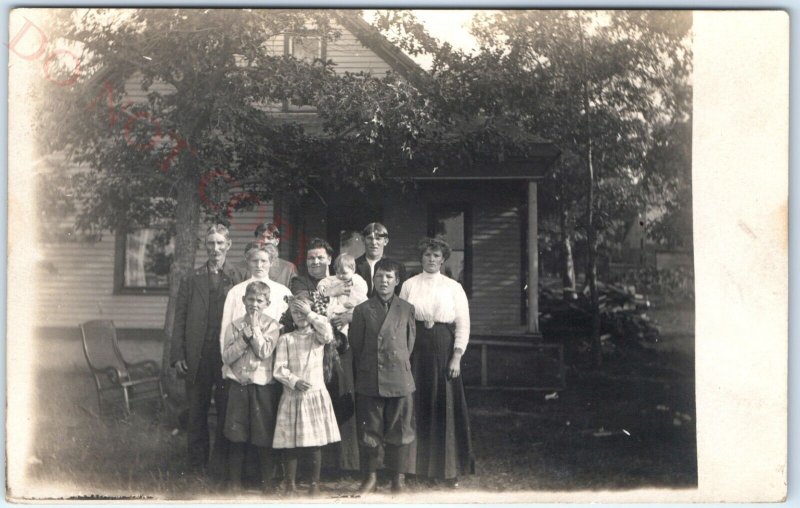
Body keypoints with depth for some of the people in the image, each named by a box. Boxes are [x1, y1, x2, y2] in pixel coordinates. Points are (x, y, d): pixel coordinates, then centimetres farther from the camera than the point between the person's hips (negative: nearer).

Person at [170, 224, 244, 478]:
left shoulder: (239, 278, 2)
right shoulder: (191, 279, 8)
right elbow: (180, 319, 6)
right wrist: (177, 355, -1)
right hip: (197, 357, 2)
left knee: (225, 412, 3)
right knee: (196, 412, 10)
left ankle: (219, 467, 13)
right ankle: (196, 465, 22)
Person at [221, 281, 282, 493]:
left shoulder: (271, 325, 2)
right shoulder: (235, 325, 7)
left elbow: (264, 352, -12)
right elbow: (227, 356, -2)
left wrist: (255, 327, -9)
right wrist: (245, 337, -10)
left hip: (263, 385, -1)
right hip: (238, 384, 2)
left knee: (264, 436, 3)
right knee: (236, 436, 5)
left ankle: (267, 481, 15)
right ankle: (235, 481, 17)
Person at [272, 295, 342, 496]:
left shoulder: (317, 336, 6)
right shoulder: (285, 339, 5)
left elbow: (328, 333, -19)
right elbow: (279, 369, -2)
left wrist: (310, 313, -14)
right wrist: (295, 382, -17)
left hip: (315, 395, 0)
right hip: (292, 396, 0)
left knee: (315, 443, 2)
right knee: (289, 444, 1)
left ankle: (315, 483, 14)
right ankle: (290, 485, 13)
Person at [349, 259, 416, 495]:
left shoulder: (407, 309, 6)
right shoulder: (362, 310, 4)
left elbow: (410, 343, 10)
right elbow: (355, 345, 7)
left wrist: (400, 366, 10)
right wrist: (364, 371, 8)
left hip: (400, 381, 0)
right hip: (369, 382, 0)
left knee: (398, 432, 5)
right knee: (369, 431, 6)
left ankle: (397, 478, 16)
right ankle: (369, 477, 19)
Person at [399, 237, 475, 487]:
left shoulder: (454, 287, 4)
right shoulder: (409, 285, 6)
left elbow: (463, 325, 1)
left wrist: (457, 357, -7)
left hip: (444, 352, 0)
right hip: (416, 351, 1)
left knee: (446, 407, 1)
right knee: (417, 407, 3)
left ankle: (449, 469, 11)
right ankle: (417, 465, 14)